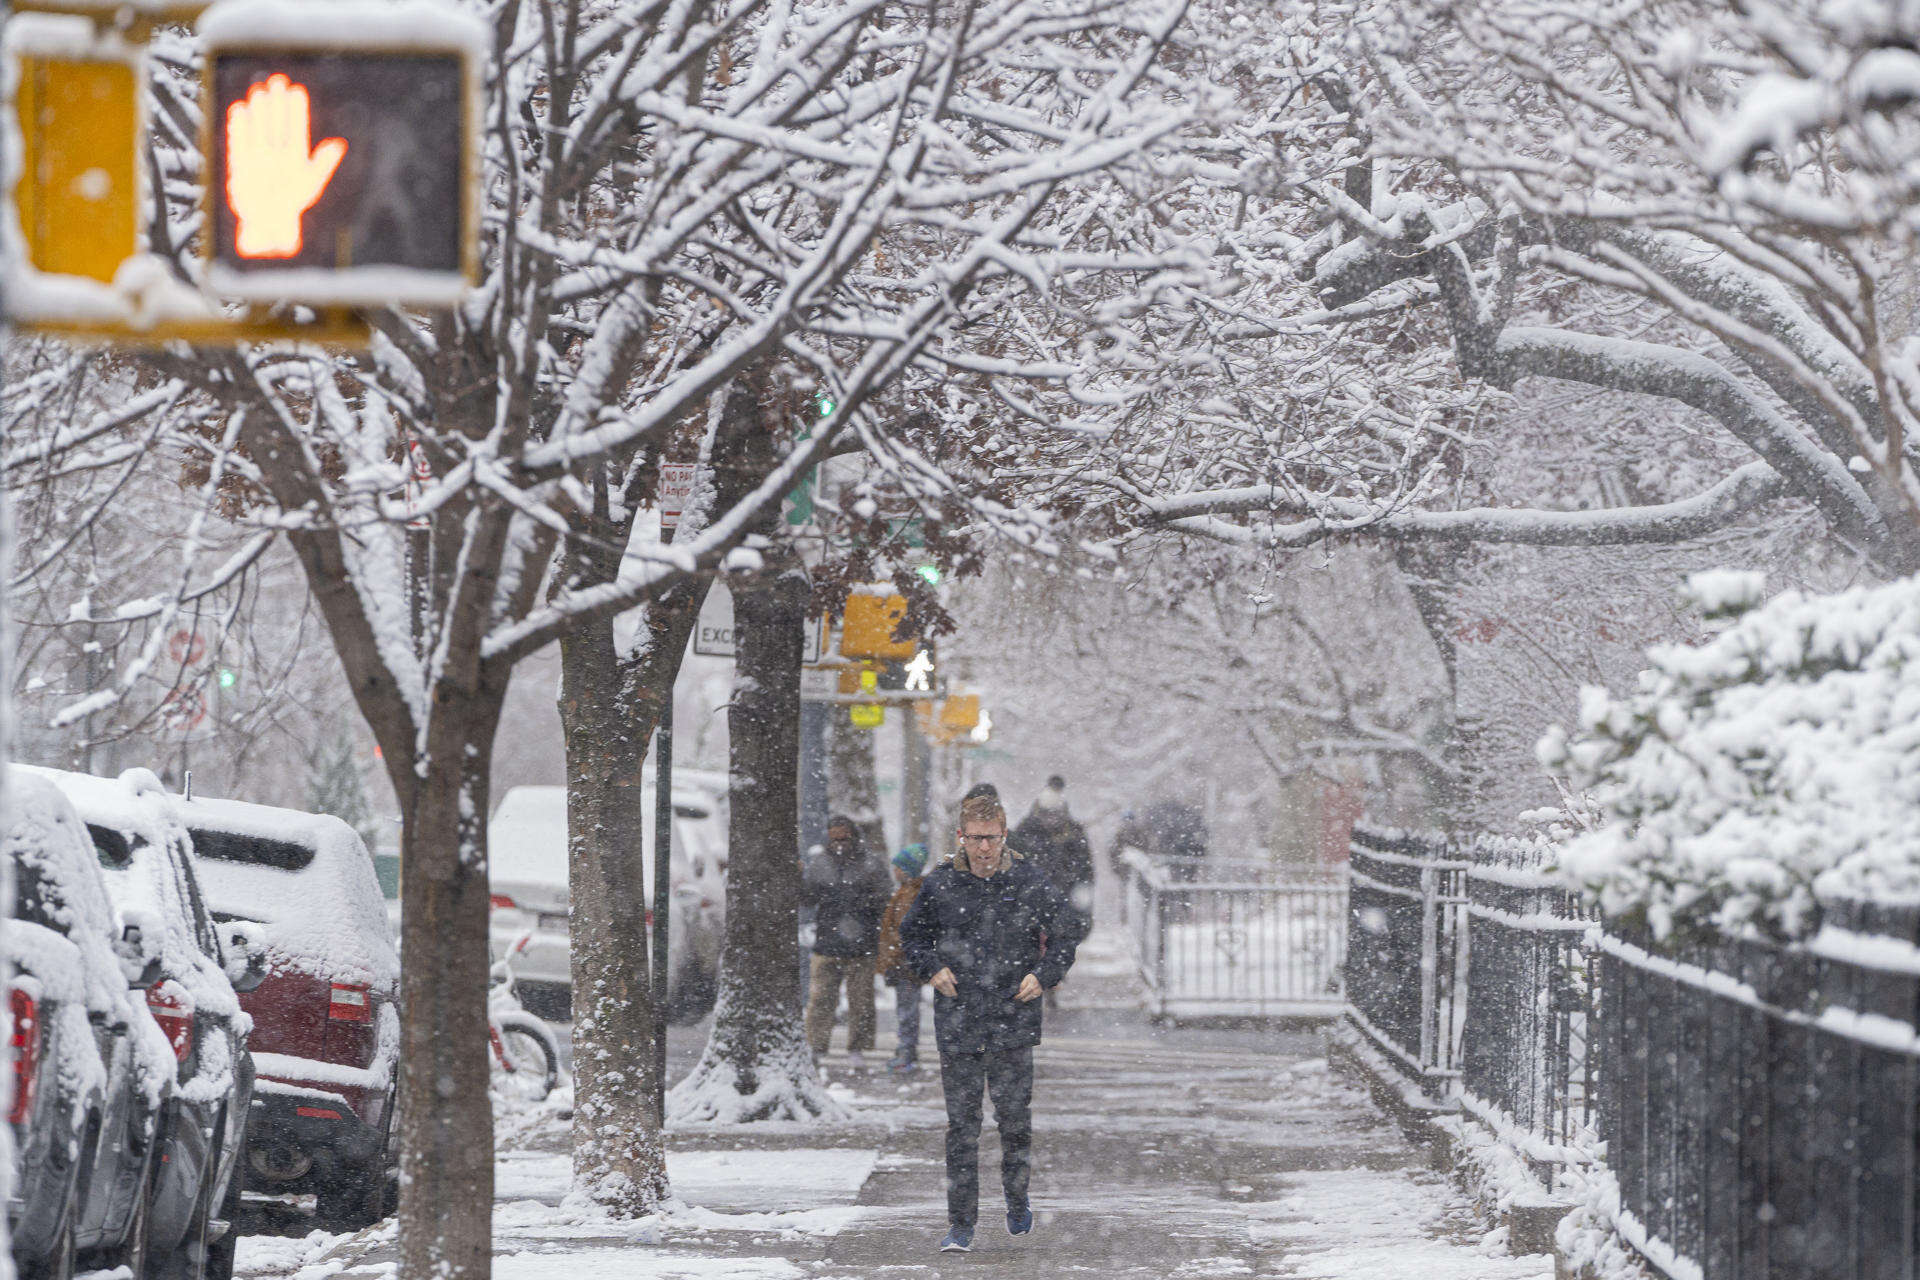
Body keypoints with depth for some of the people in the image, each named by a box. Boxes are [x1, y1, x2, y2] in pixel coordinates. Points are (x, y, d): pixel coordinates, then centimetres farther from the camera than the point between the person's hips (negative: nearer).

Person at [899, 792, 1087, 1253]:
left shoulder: (1029, 882, -2)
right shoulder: (940, 884, 1)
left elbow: (1069, 929, 10)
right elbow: (912, 934, 17)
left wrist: (1044, 975, -3)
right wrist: (931, 969, 0)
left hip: (1013, 1021, -1)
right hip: (957, 1022, 1)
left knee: (1015, 1119, 3)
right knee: (961, 1125, 0)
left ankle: (1017, 1200, 29)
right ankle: (961, 1224, 5)